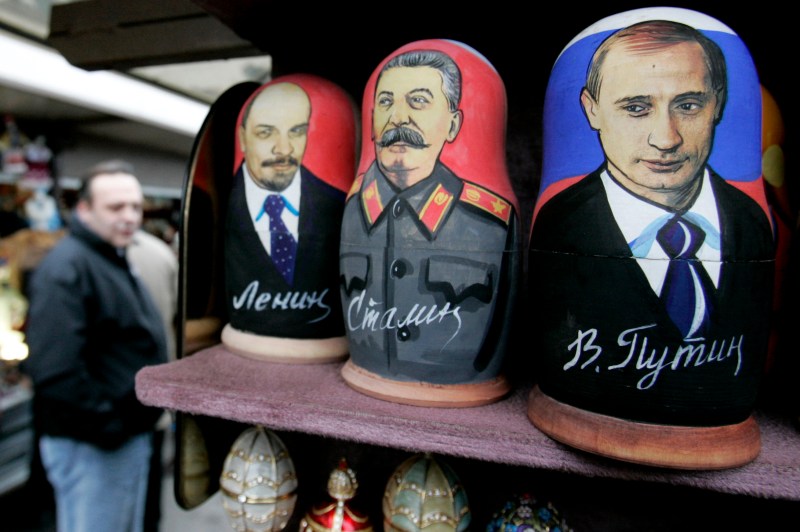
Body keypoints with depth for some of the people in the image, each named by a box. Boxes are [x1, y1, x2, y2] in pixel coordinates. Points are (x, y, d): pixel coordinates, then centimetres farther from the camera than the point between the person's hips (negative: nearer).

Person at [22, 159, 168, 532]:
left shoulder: (116, 262, 11)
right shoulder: (65, 268, -19)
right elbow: (55, 371, -29)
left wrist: (142, 421, 14)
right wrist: (107, 426, -19)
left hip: (131, 436, 9)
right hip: (91, 445, -9)